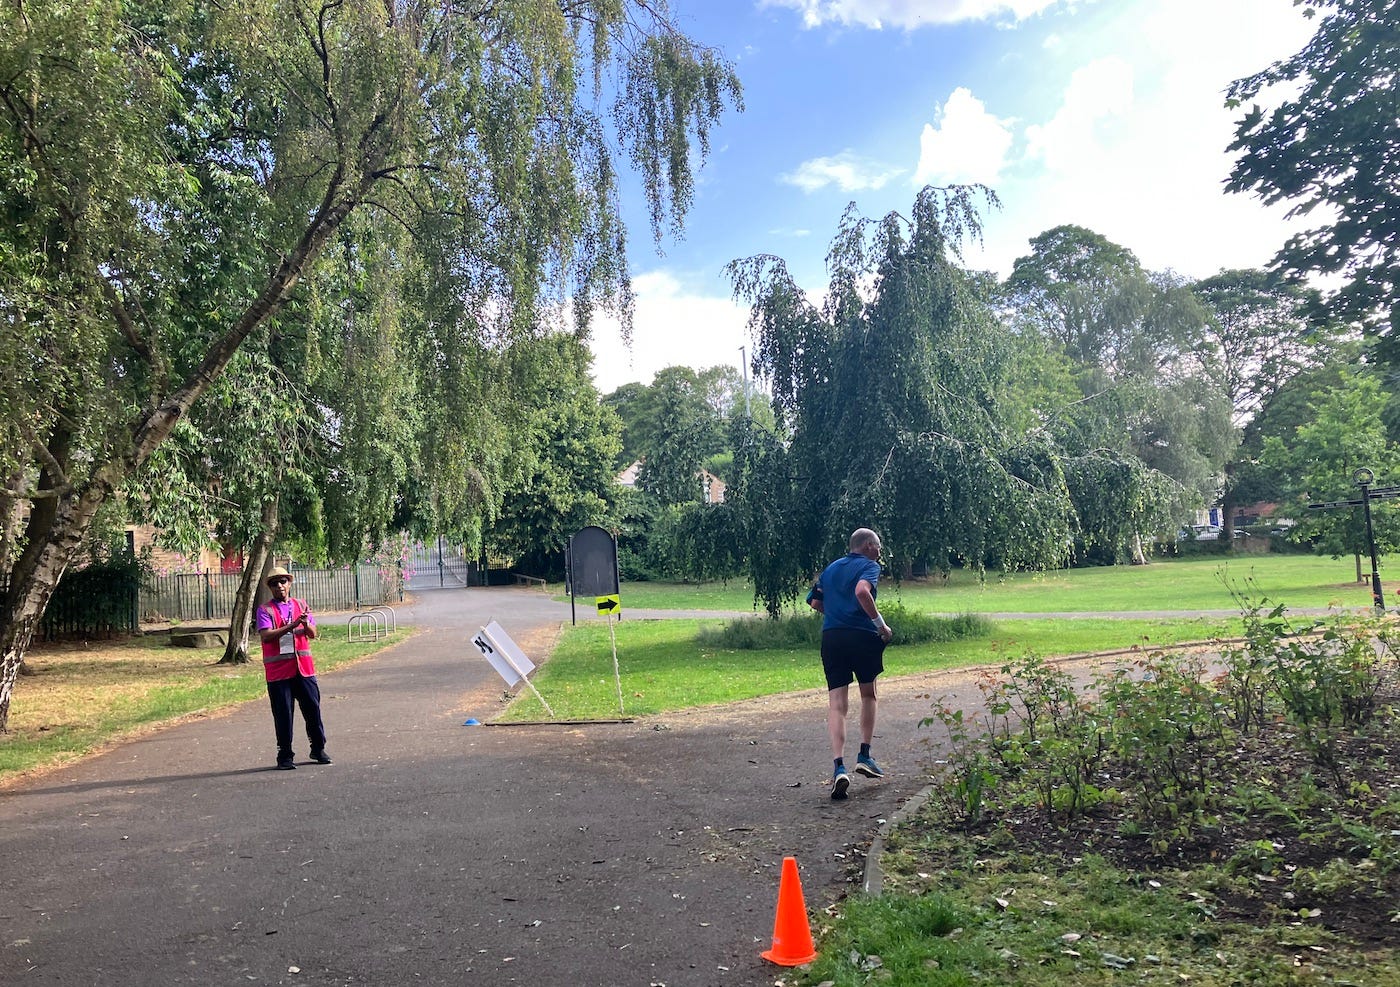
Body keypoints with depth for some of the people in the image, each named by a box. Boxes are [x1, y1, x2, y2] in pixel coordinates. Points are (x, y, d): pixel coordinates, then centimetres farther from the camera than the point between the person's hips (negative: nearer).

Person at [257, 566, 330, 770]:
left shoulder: (301, 605, 11)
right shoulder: (265, 610, 0)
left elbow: (313, 634, 5)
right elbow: (266, 636, -15)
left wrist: (306, 624, -17)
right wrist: (291, 626, -25)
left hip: (304, 668, 3)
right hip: (278, 671, -3)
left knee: (313, 709, 6)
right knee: (283, 714, 2)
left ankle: (318, 749, 21)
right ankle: (285, 756, 13)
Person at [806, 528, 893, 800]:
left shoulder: (830, 568, 21)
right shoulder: (869, 566, 1)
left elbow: (815, 603, 20)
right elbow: (861, 591, -20)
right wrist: (881, 624, -14)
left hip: (831, 637, 4)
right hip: (863, 635, -4)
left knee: (836, 704, -1)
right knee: (868, 694, 20)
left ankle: (839, 767, -16)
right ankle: (864, 756, 20)